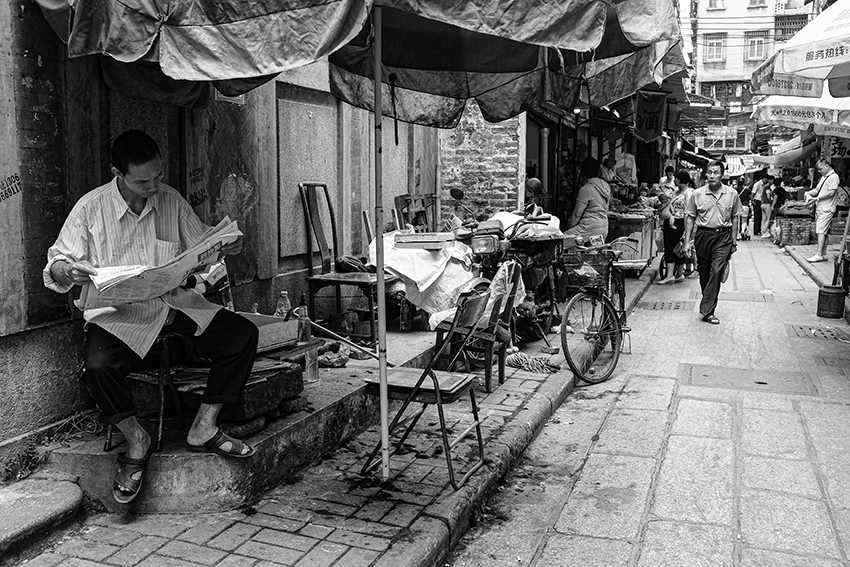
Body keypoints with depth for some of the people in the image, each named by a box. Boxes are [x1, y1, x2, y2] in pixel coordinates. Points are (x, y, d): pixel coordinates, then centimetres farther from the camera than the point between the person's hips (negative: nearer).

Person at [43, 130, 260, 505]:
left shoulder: (171, 200, 3)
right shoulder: (91, 208, -6)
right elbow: (54, 265, -1)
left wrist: (225, 248, -9)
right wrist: (67, 271, -26)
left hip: (175, 302, 4)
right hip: (118, 312, -3)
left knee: (243, 334, -13)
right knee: (97, 364, -33)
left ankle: (203, 430, -2)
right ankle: (136, 441, -4)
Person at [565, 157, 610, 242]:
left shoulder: (585, 190, -15)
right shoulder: (606, 186, 7)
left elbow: (577, 214, -10)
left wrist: (570, 225, 7)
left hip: (591, 229, -8)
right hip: (604, 228, 8)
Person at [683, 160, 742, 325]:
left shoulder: (732, 194, 3)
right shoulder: (696, 194, 0)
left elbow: (735, 218, 9)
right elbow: (690, 217, 4)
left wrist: (734, 239, 6)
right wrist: (687, 240, 0)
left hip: (723, 236, -1)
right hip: (703, 235, 1)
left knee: (717, 271, -11)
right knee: (704, 272, 10)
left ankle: (707, 310, -10)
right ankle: (708, 302, 31)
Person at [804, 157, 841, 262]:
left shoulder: (834, 177, -9)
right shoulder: (823, 177, 19)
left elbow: (831, 192, -16)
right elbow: (817, 189, 21)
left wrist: (817, 198, -16)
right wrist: (808, 193, 2)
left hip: (826, 209, -9)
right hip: (819, 208, 9)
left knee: (821, 231, -14)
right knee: (824, 232, 10)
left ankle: (819, 254, -17)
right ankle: (823, 254, 12)